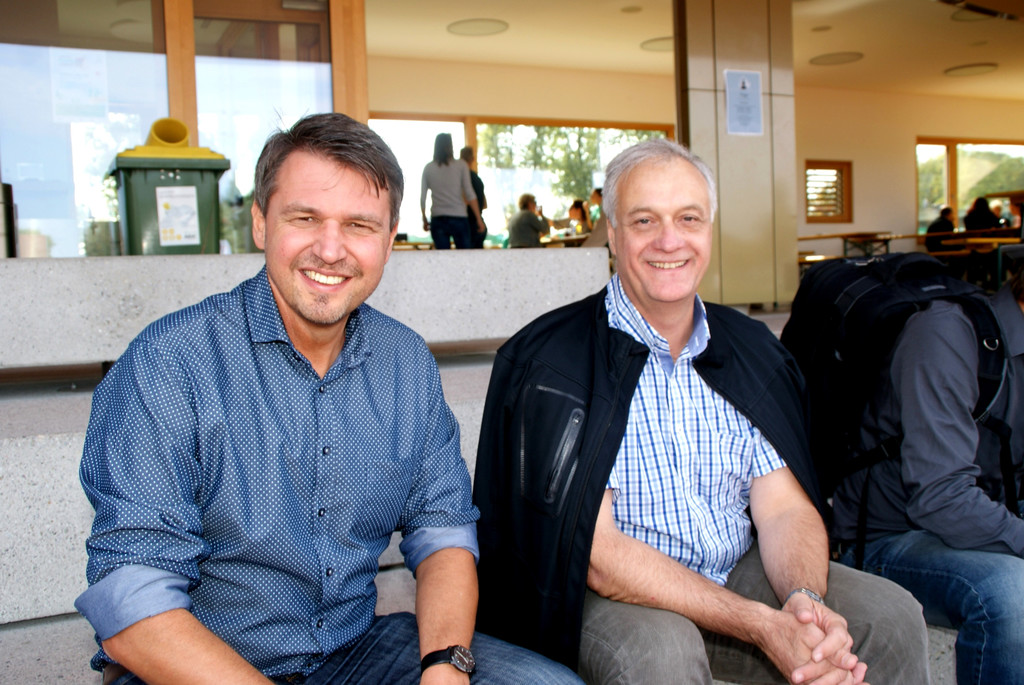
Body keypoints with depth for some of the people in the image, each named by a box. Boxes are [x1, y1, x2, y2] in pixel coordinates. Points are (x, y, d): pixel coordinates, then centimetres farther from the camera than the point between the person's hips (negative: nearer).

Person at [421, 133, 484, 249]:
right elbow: (469, 194, -4)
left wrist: (425, 220, 16)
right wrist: (479, 218, -1)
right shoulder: (460, 165, 0)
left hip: (437, 219, 2)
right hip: (459, 218, -2)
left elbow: (422, 197, 6)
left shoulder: (428, 168, 6)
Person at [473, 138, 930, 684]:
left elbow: (784, 507, -1)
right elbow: (595, 554, -21)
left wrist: (804, 598, -24)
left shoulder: (752, 350, 3)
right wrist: (760, 626, -26)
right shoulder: (550, 360, -16)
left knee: (894, 618, -11)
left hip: (739, 574, 5)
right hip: (611, 597, -4)